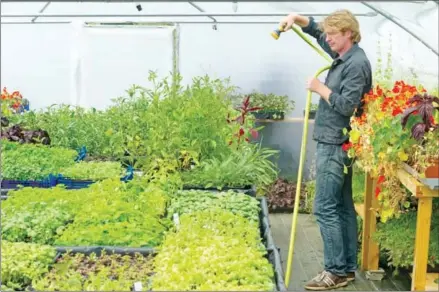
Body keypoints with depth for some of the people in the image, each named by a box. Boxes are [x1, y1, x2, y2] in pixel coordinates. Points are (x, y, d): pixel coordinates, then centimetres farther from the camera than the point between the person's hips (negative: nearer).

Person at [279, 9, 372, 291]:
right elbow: (317, 31, 26)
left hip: (336, 145, -10)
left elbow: (347, 106, -23)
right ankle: (348, 267, 18)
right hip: (336, 143, 10)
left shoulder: (357, 63, -16)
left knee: (326, 208, -9)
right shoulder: (342, 56, 12)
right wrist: (297, 18, 9)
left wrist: (320, 88, -13)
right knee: (343, 206, 11)